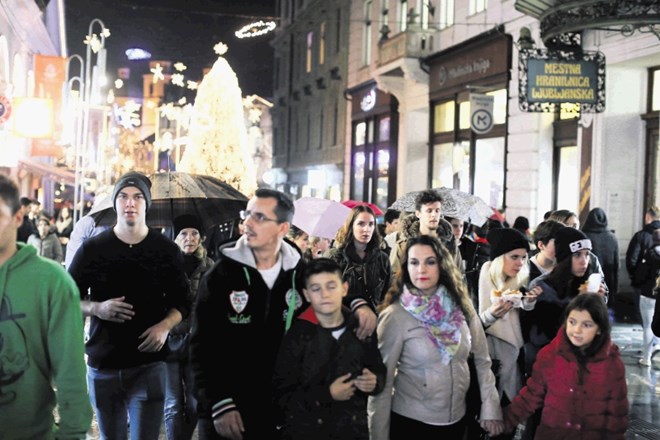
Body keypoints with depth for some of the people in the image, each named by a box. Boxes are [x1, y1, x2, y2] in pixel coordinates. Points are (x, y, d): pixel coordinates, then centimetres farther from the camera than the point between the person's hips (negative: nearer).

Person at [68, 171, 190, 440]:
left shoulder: (167, 250, 1)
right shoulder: (92, 248, 0)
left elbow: (180, 302, 8)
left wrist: (165, 326, -13)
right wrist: (96, 308, -15)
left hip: (148, 365, -1)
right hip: (102, 365, 1)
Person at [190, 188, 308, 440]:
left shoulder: (299, 273, 0)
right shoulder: (220, 275, -6)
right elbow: (203, 347, -7)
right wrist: (218, 404, -14)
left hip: (279, 411, 2)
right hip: (224, 411, -2)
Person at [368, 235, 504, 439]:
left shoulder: (461, 307, -3)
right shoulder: (395, 316, -15)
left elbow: (482, 359, 6)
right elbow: (382, 381, -13)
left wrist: (490, 407, 1)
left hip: (456, 418, 4)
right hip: (410, 420, -4)